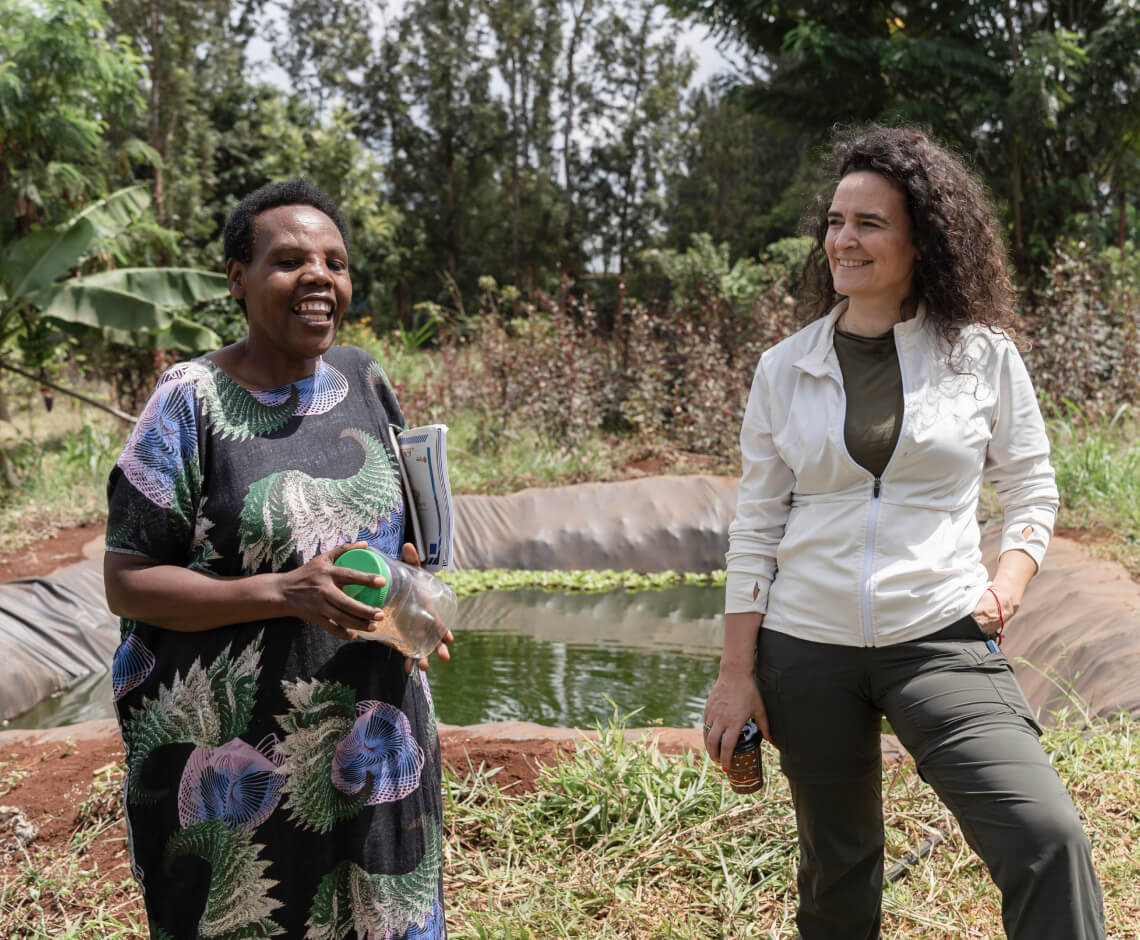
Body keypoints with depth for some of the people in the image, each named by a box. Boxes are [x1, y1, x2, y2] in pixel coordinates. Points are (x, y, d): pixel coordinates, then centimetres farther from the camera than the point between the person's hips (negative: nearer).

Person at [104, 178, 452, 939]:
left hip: (375, 741, 5)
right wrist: (281, 593, -24)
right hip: (238, 759, -5)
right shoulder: (192, 400, -11)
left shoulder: (363, 379, 5)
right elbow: (126, 584, -12)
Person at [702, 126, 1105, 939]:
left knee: (1046, 836, -21)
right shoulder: (785, 369, 3)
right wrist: (736, 674, 3)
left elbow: (1032, 492, 10)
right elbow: (755, 529, 5)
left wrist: (1006, 586, -9)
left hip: (942, 641, -1)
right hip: (806, 650, 2)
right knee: (836, 870, 13)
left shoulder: (984, 356, 1)